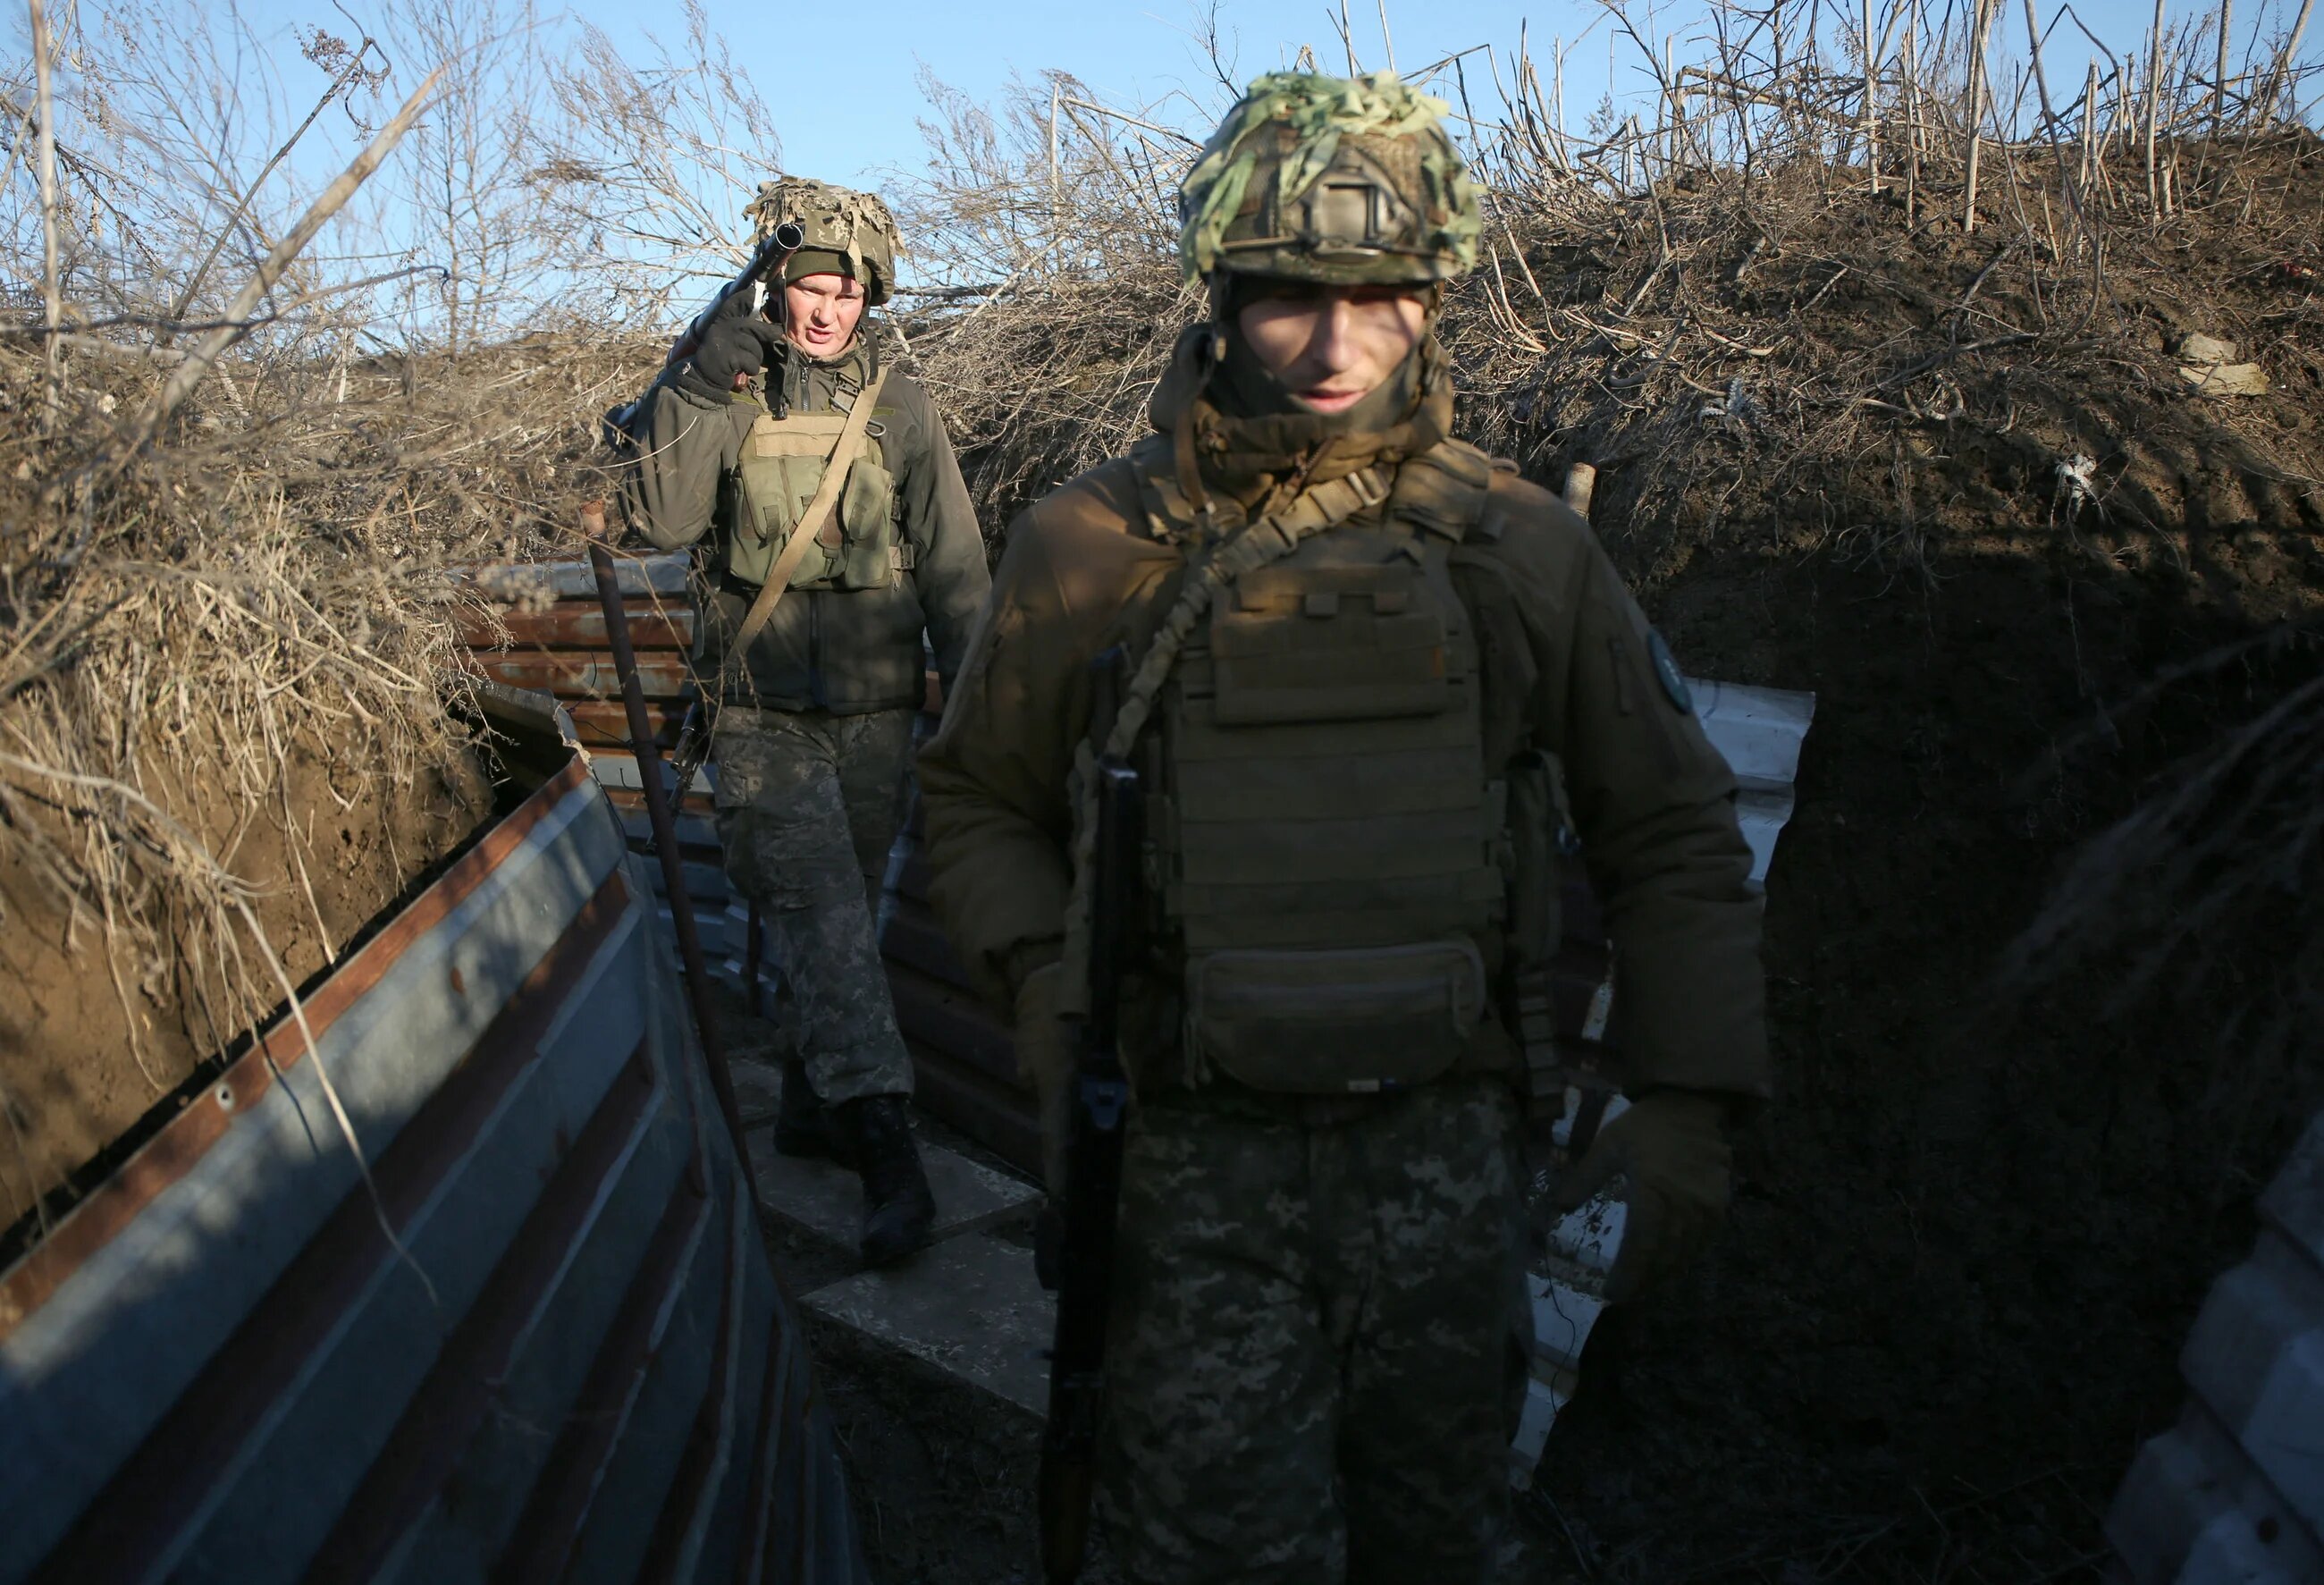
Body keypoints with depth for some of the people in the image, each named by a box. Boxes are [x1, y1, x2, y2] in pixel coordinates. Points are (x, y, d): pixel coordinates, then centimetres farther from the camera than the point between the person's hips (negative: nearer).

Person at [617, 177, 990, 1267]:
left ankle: (812, 1105, 29)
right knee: (819, 917, -12)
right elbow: (660, 520, -11)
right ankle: (886, 1144, -16)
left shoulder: (900, 408, 7)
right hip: (764, 714, -2)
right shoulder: (713, 389, 3)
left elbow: (953, 564, 8)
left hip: (876, 713, 2)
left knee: (841, 918, 12)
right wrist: (704, 386, -19)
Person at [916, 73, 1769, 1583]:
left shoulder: (1525, 548, -3)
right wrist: (1052, 1000, -7)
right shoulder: (1090, 549, -5)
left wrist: (1689, 1102, -2)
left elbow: (1676, 833, 5)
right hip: (1196, 1153, -1)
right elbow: (980, 804, 8)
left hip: (1445, 1145, 2)